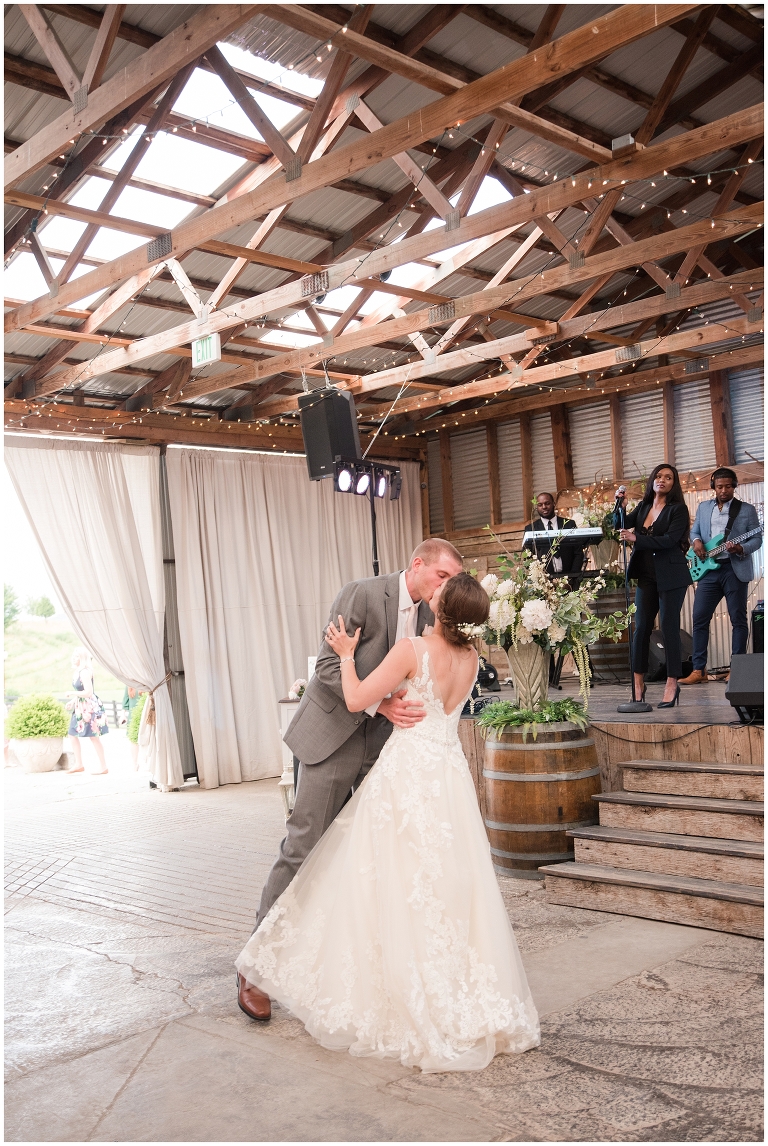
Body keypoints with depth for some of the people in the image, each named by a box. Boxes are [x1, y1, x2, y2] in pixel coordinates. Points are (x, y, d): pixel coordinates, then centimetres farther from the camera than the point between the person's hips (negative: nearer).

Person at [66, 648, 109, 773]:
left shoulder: (85, 672, -19)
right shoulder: (77, 672, 9)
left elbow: (88, 692, -23)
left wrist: (73, 694, -12)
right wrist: (73, 701, 7)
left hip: (89, 707, -10)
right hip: (80, 707, 10)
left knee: (93, 737, -4)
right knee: (72, 734, 14)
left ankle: (104, 767, 3)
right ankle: (79, 764, 22)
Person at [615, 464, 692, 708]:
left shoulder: (678, 509, -5)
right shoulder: (643, 507, 13)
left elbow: (670, 539, -16)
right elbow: (621, 526, 9)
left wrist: (636, 538, -24)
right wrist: (620, 507, -9)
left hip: (670, 576, -5)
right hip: (646, 576, 5)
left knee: (669, 627, -4)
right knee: (641, 627, 3)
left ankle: (672, 684, 3)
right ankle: (638, 683, 9)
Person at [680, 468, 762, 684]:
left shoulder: (747, 509, 4)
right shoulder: (703, 507, 15)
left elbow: (757, 539, 0)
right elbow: (694, 530, 19)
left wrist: (741, 548, -19)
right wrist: (696, 541, -4)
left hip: (735, 569, -3)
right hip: (708, 569, 3)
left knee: (738, 619, 1)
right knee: (699, 618, -2)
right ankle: (699, 670, 1)